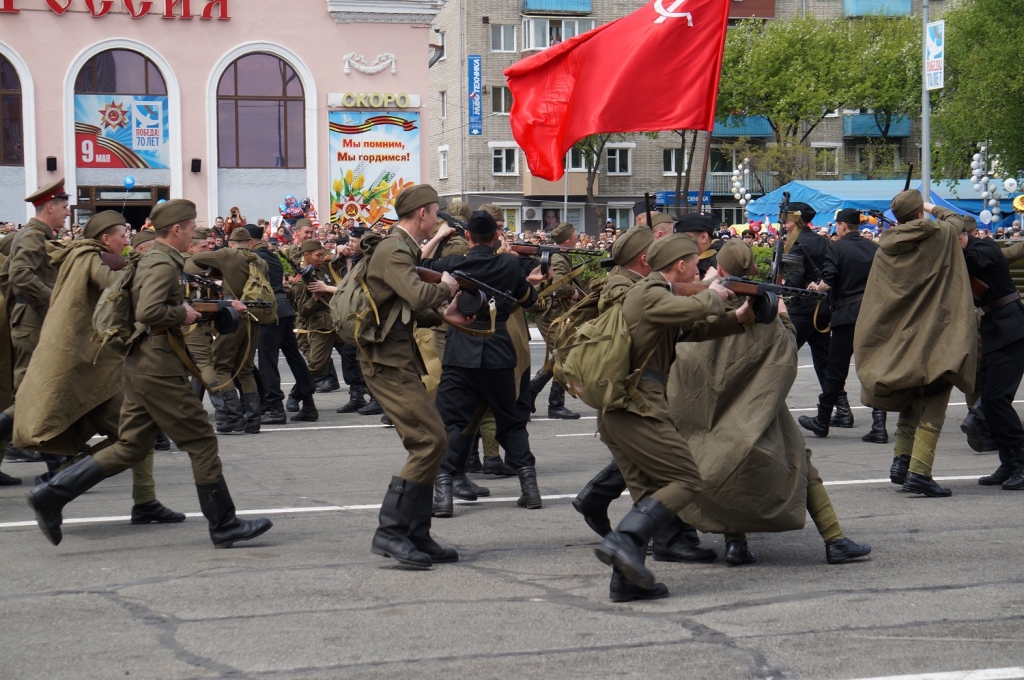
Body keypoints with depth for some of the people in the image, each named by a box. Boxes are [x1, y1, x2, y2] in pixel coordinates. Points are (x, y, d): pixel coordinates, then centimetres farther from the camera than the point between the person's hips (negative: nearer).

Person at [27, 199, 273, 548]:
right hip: (160, 368, -10)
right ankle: (224, 525, 6)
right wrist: (183, 315, -14)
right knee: (202, 442, -1)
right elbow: (148, 312, -29)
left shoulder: (154, 260, 17)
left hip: (142, 365, 10)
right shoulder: (163, 264, -15)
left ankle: (51, 495, 5)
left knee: (130, 447, 9)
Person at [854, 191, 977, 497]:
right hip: (935, 334, -4)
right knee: (932, 405, -4)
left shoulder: (886, 246, 1)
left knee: (911, 399, 21)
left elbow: (876, 295, 5)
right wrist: (934, 209, 34)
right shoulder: (940, 235, -6)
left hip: (898, 335, 4)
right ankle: (919, 471, -14)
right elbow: (956, 220, 18)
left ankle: (902, 459, 9)